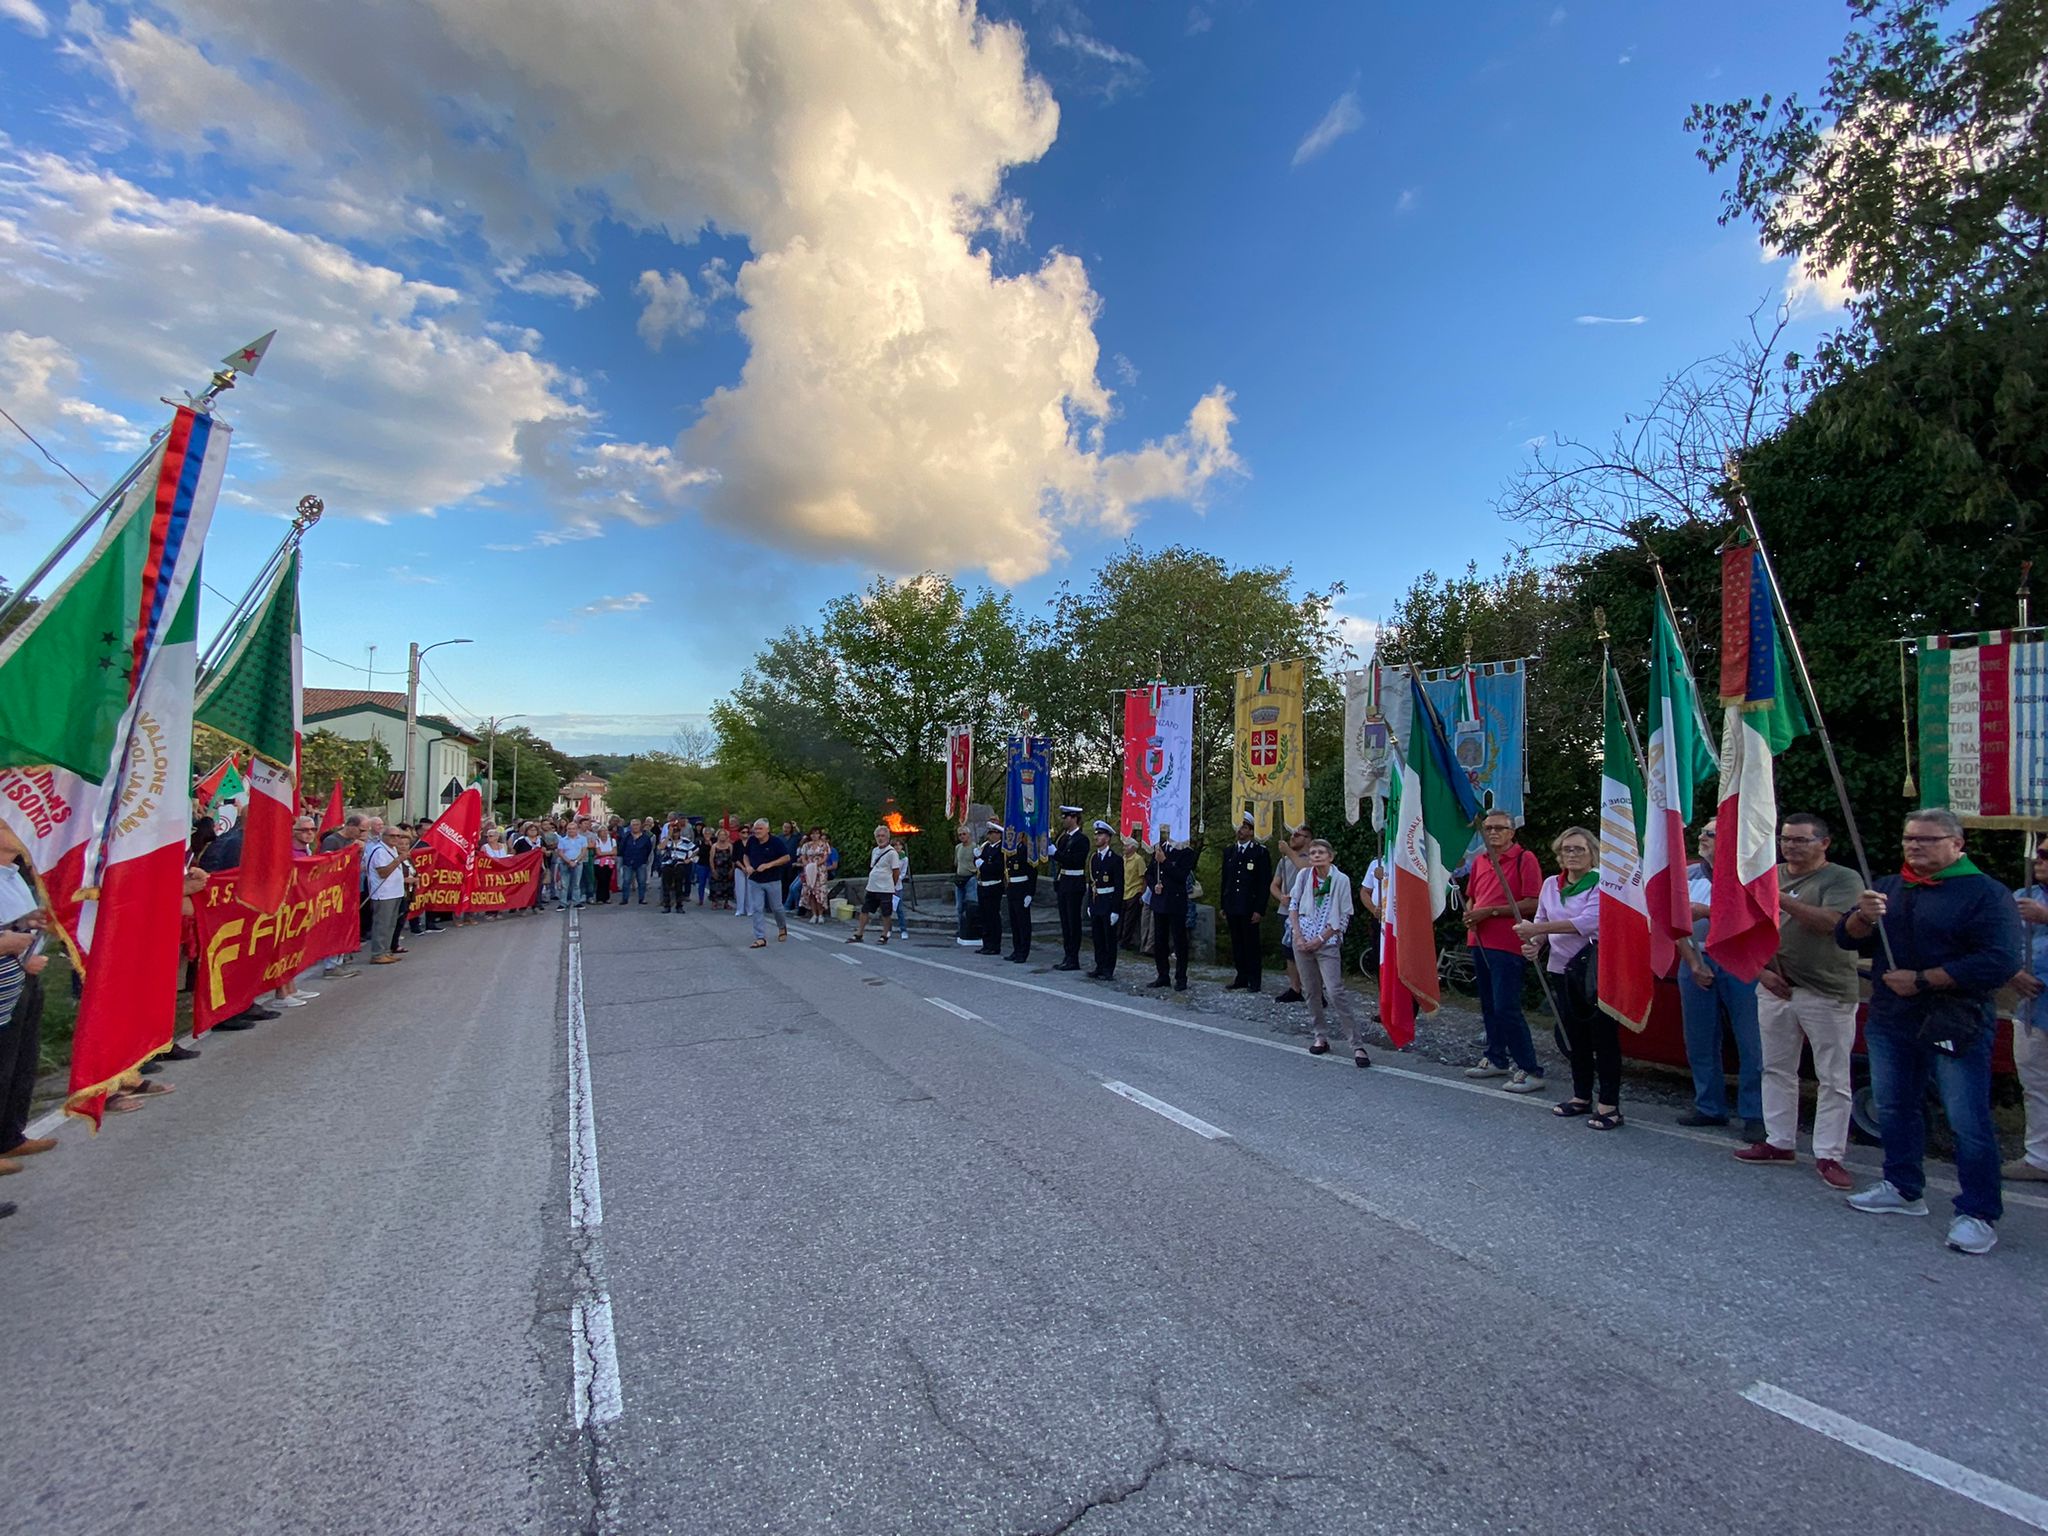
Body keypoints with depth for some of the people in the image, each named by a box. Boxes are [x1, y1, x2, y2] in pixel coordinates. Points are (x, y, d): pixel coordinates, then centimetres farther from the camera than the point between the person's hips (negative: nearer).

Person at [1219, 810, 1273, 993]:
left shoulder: (1260, 852, -3)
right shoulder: (1229, 851, 13)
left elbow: (1265, 883, -7)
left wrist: (1259, 909, -12)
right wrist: (1223, 906, 11)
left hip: (1249, 907, -5)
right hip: (1232, 907, 5)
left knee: (1251, 944, 0)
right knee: (1237, 944, 9)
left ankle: (1254, 982, 8)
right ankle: (1241, 978, 18)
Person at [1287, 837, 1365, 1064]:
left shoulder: (1341, 879, -6)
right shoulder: (1304, 875, 4)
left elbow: (1344, 917, -5)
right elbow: (1293, 905, 8)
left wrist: (1320, 939, -10)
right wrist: (1298, 936, -3)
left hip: (1327, 943, -4)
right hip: (1303, 942, 4)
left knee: (1335, 992, -13)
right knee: (1311, 992, 9)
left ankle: (1357, 1045, -7)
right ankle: (1321, 1037, 23)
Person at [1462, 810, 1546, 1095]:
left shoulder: (1524, 858, -9)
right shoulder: (1479, 861, 13)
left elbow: (1532, 903, -16)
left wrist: (1490, 911, -17)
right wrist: (1470, 914, 3)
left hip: (1508, 945, -8)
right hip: (1479, 942, 8)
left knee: (1506, 1008, -10)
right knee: (1489, 1005, 16)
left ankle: (1530, 1070, -2)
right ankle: (1496, 1059, 29)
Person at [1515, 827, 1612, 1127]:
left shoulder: (1601, 884, -9)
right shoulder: (1550, 885, 9)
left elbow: (1590, 922, -22)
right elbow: (1541, 922, 13)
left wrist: (1537, 929, -25)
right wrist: (1535, 944, -9)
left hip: (1596, 971, -6)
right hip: (1561, 970, 6)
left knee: (1604, 1036, 0)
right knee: (1574, 1035, 14)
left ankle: (1608, 1103, 9)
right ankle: (1582, 1096, 27)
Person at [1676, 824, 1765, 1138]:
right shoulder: (1686, 875, 10)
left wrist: (1706, 911, -19)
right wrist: (1693, 963, -3)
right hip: (1697, 963, 4)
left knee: (1751, 1044, -1)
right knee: (1700, 1042, 9)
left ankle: (1754, 1115, 8)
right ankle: (1709, 1107, 21)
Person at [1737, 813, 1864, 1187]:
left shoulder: (1843, 879, -5)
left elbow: (1830, 922, -22)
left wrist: (1781, 900, -27)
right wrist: (1760, 968, 1)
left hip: (1827, 992, -5)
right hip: (1775, 988, 5)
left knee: (1833, 1079, 3)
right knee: (1777, 1069, 13)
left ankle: (1828, 1155, 11)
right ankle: (1779, 1142, 23)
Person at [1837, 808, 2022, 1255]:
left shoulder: (1986, 894, -8)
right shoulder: (1889, 888, 12)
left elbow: (2000, 963, -17)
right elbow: (1847, 939, 9)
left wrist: (1922, 980, -18)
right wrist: (1863, 917, -13)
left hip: (1955, 1025, -6)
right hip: (1890, 1021, 6)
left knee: (1968, 1122, -2)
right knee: (1895, 1109, 16)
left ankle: (1979, 1213, 9)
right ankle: (1903, 1189, 30)